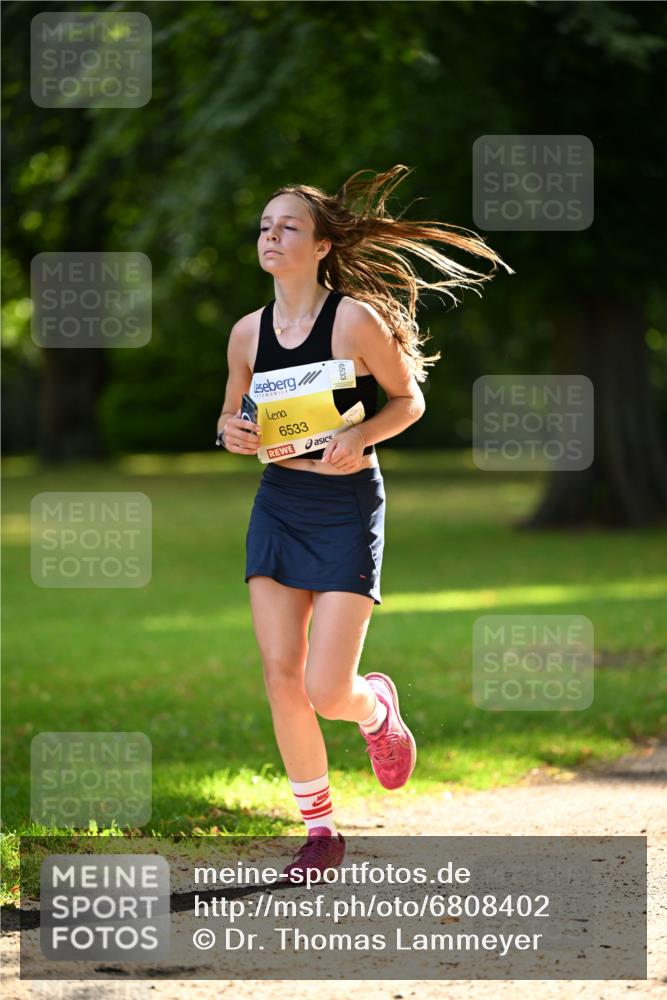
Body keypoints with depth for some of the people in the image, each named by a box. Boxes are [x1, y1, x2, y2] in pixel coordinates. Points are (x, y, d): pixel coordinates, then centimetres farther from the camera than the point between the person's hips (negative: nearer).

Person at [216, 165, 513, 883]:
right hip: (277, 504, 5)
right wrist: (229, 432, -7)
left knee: (327, 692, -10)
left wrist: (360, 436, -20)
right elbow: (232, 413, 16)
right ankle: (320, 832, 14)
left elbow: (409, 399, -2)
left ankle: (377, 706, 30)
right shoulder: (249, 332, 3)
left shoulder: (355, 318, -11)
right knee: (281, 677, -1)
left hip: (347, 507, -4)